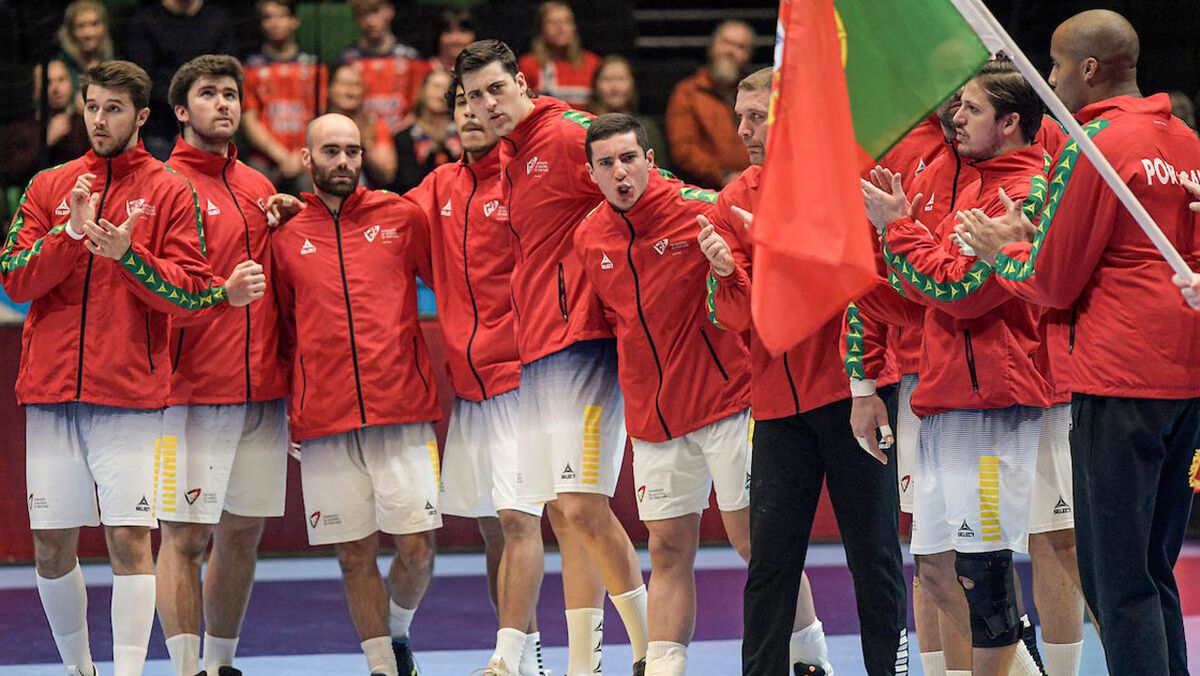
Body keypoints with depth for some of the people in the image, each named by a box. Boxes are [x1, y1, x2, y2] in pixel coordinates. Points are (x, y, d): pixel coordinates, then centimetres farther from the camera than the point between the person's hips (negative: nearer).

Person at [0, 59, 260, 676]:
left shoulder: (169, 193, 5)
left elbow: (189, 293, -2)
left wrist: (128, 254, -17)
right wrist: (70, 234, -12)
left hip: (130, 394, -3)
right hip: (50, 392, 3)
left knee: (129, 540, -8)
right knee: (52, 547, 5)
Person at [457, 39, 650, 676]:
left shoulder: (568, 134, -7)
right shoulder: (506, 161, 18)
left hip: (582, 340, -9)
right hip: (534, 354, 9)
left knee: (583, 505, -14)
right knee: (563, 515, 9)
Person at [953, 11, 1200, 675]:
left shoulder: (1094, 144, -10)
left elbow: (1055, 283, -7)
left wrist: (1002, 252, 12)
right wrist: (1033, 239, 18)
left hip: (1118, 380, -8)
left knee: (1116, 578, -6)